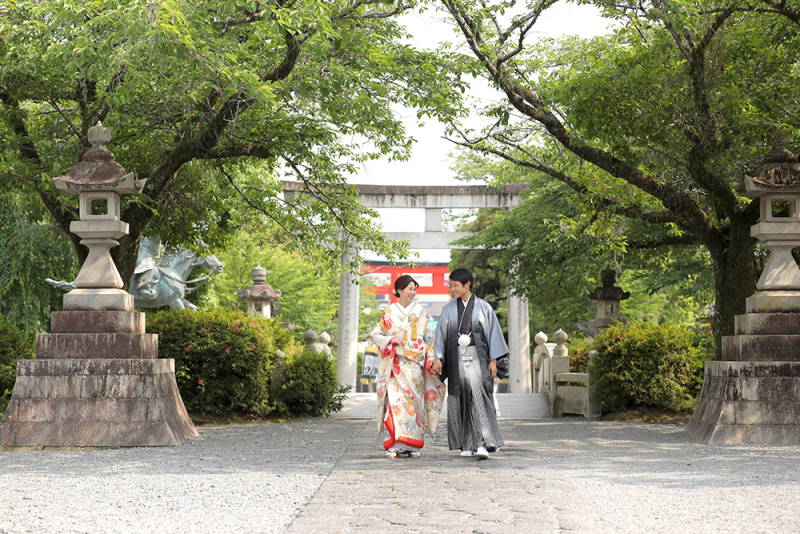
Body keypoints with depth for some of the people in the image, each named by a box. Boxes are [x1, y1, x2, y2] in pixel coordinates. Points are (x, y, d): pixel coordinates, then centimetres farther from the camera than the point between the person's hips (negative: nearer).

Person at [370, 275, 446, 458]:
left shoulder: (420, 312, 10)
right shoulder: (389, 312, 7)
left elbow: (429, 338, 10)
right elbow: (376, 334, 9)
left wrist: (431, 360, 1)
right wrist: (393, 339, -8)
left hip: (415, 364, 1)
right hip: (395, 365, -1)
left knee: (413, 401, -2)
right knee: (395, 400, -11)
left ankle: (412, 445, 5)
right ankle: (394, 445, -10)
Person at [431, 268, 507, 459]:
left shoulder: (483, 307, 3)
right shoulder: (448, 309, 10)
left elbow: (493, 334, 2)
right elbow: (441, 335, 9)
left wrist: (493, 360, -5)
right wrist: (438, 358, -3)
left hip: (477, 357, -3)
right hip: (456, 359, 3)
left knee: (479, 398, -15)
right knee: (461, 401, 2)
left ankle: (482, 444, -20)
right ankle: (467, 446, 9)